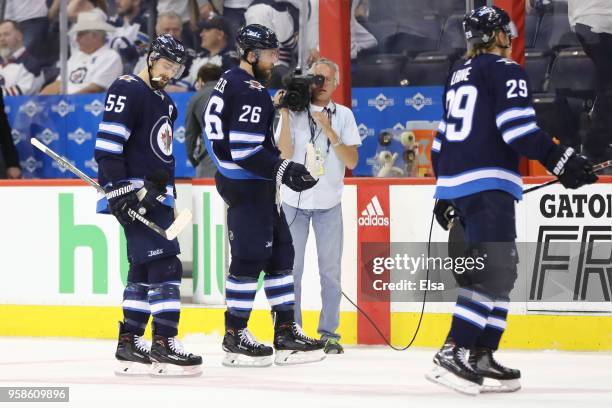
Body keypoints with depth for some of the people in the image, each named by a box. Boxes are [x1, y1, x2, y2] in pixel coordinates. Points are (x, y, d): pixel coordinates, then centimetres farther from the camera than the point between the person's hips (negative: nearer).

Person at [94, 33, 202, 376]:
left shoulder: (166, 103, 20)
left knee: (144, 271, 10)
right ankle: (165, 345, -14)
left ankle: (129, 345, 15)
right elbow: (107, 143, -17)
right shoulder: (127, 90, -9)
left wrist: (170, 200, 22)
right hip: (134, 193, -10)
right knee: (165, 266, -14)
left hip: (156, 196, 10)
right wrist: (120, 189, -22)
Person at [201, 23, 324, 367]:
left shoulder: (230, 83, 14)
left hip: (254, 184, 11)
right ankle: (235, 337, -1)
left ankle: (286, 332, 13)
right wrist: (284, 170, -21)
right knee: (250, 257, -6)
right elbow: (245, 150, -24)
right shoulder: (250, 91, -18)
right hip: (247, 186, -11)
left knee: (280, 251, 11)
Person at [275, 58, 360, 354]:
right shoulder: (294, 111, 1)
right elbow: (286, 153, -11)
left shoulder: (343, 115, 5)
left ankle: (329, 332, 9)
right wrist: (284, 113, -13)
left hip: (328, 203, 1)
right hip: (295, 200, -1)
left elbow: (352, 161, -3)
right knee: (291, 267, 0)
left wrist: (329, 132, -14)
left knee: (330, 269, 2)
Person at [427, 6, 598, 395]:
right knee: (493, 272, -14)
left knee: (501, 273, 13)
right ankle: (453, 354, -23)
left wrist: (446, 193, 31)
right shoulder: (506, 71, -5)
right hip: (488, 184, -9)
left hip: (455, 183, 9)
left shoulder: (459, 75, 22)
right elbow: (518, 128, -18)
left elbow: (443, 137, 26)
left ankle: (481, 357, 7)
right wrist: (561, 160, -21)